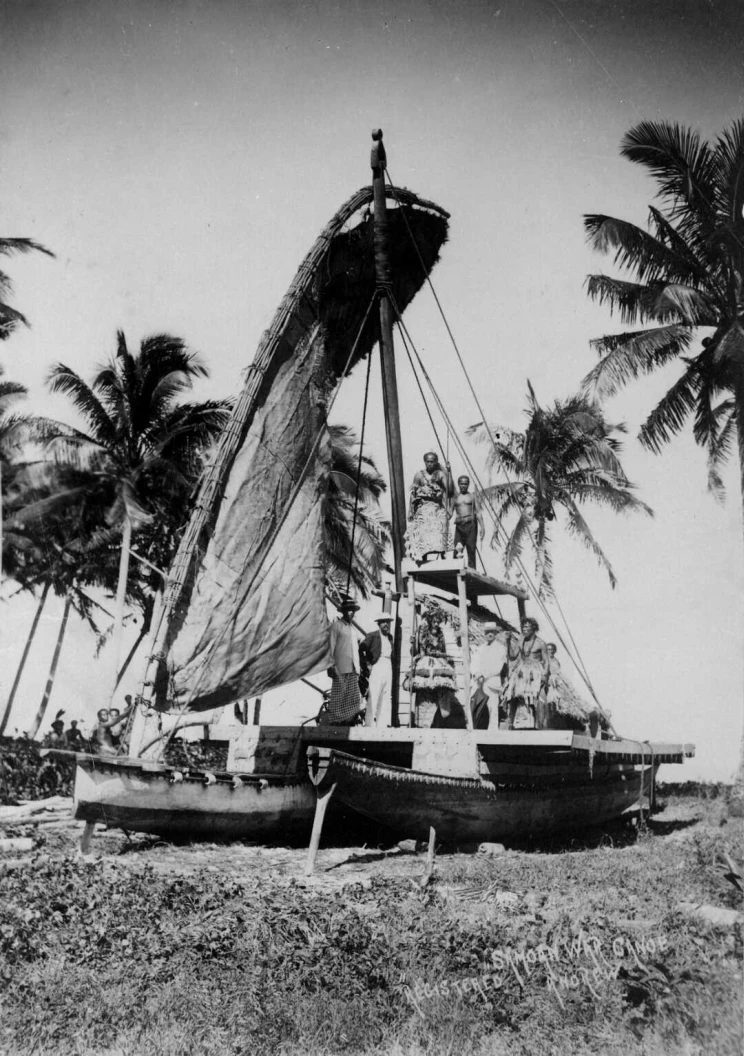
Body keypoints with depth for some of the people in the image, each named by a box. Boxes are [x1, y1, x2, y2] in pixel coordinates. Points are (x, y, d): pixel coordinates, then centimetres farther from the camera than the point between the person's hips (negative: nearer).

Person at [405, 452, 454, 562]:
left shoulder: (440, 474, 3)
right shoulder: (419, 475, 7)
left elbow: (449, 489, -11)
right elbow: (413, 494, 9)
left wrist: (448, 471, -16)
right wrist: (410, 511, 4)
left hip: (438, 509, -1)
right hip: (423, 509, 1)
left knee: (439, 534, -12)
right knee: (422, 534, -6)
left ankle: (442, 557, -12)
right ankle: (423, 559, -3)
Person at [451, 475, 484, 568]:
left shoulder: (473, 496, 11)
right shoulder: (455, 497, 14)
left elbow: (478, 512, 5)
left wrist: (481, 526, -5)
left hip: (471, 524, -1)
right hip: (459, 525, 1)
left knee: (471, 549, -6)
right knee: (457, 549, -9)